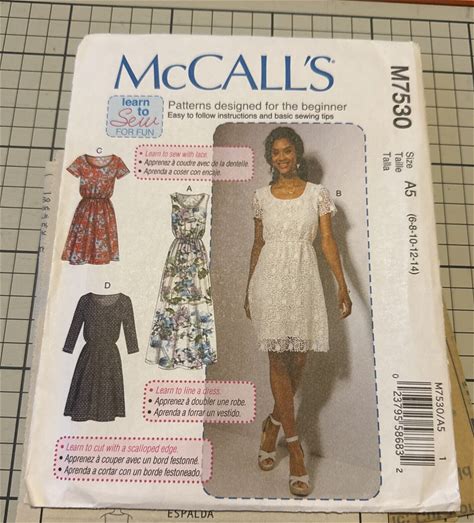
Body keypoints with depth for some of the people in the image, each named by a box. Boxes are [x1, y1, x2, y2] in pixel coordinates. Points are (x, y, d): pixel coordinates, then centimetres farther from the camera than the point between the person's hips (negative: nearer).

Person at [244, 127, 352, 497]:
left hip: (304, 279, 0)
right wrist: (248, 290, 14)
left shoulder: (318, 194, 6)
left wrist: (343, 286, -5)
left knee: (298, 358, 3)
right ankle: (295, 447, 3)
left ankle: (273, 425, 27)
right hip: (270, 278, 0)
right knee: (278, 358, -4)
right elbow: (258, 245, 13)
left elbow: (328, 241, 3)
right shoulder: (262, 196, 8)